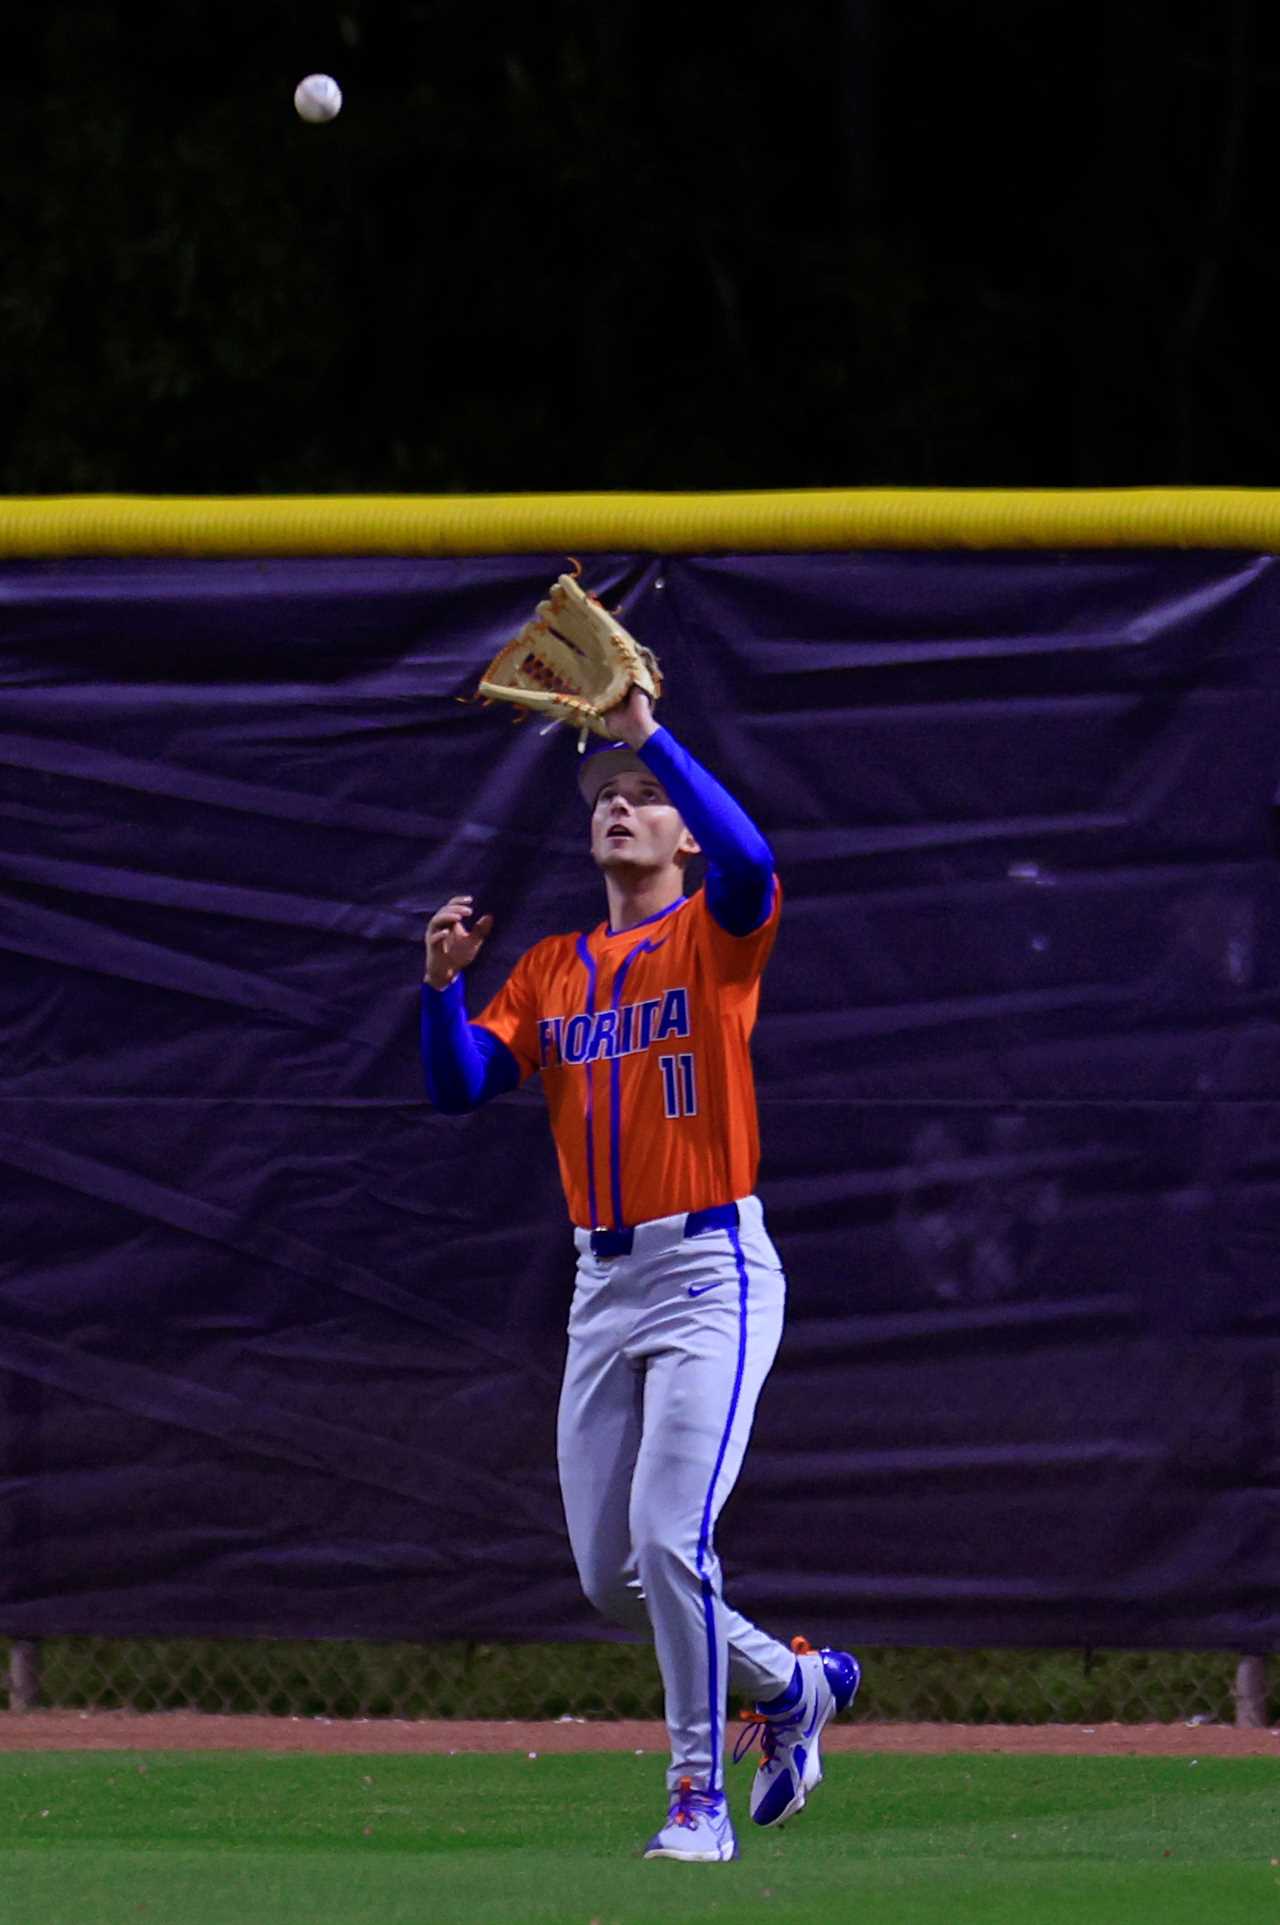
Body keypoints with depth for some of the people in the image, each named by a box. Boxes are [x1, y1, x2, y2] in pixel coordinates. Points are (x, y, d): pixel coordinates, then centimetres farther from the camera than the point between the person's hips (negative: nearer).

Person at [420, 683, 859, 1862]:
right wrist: (445, 980, -10)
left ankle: (701, 1797, -6)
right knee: (609, 1576, 7)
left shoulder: (716, 935, -2)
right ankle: (794, 1683, 29)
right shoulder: (550, 971, 14)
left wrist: (649, 733, -28)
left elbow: (750, 858, -26)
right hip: (603, 1285, 7)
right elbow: (459, 1087, 6)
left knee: (670, 1540, -17)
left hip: (713, 1275, -7)